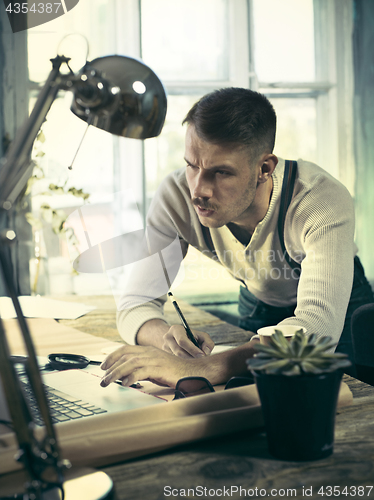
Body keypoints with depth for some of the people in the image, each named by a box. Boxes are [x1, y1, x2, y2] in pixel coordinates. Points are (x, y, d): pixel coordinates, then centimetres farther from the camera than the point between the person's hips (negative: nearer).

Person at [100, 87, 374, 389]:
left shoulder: (326, 202, -38)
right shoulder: (176, 196, -27)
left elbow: (318, 326, -51)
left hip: (339, 309, -1)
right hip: (257, 304, 2)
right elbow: (137, 302, -24)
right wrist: (167, 337, -50)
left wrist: (199, 369, -66)